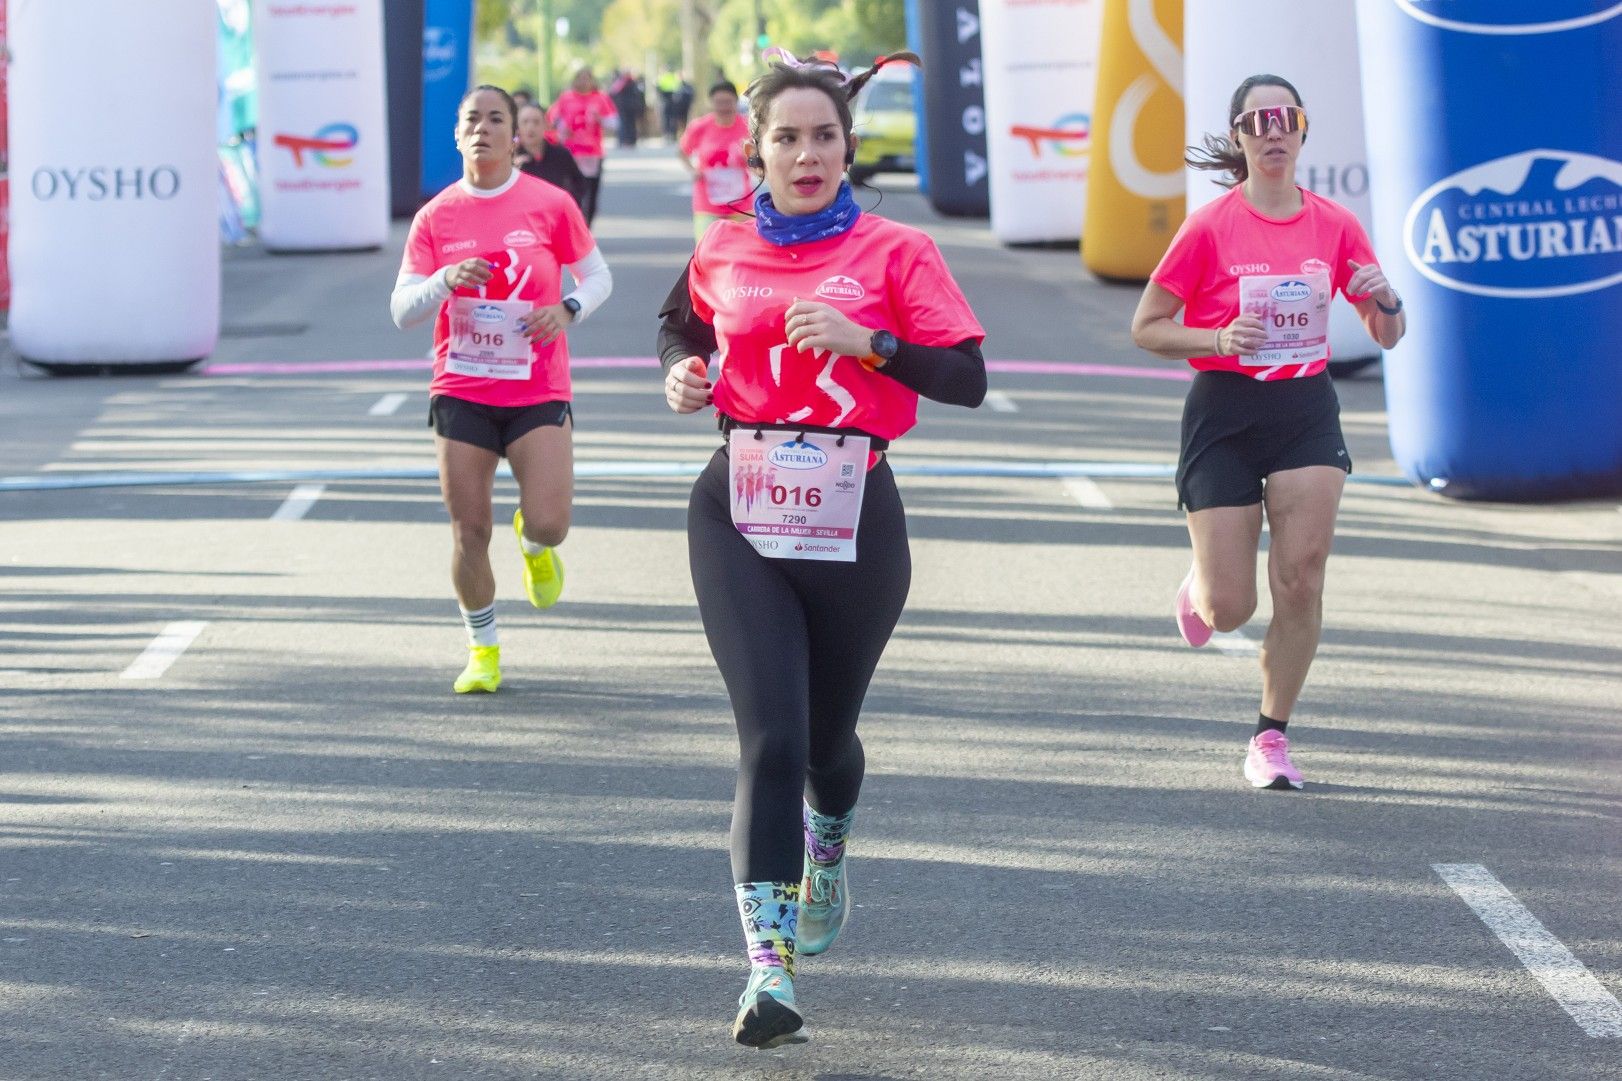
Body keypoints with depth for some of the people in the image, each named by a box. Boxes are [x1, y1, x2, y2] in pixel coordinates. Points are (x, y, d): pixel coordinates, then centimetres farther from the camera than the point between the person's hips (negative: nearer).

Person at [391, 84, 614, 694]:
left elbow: (597, 277, 9)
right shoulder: (435, 217, 2)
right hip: (460, 392, 1)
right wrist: (446, 280, -19)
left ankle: (532, 545, 26)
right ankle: (482, 650, 20)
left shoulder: (551, 205, -2)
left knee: (549, 523, -13)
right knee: (468, 532, 0)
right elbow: (402, 312, 1)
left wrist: (568, 309, -12)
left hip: (538, 390, -1)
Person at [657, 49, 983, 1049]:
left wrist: (863, 338, -20)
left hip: (852, 516, 0)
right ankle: (771, 970, -14)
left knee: (826, 734, 15)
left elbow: (966, 378, -8)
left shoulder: (896, 252, -2)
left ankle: (830, 848, 52)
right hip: (740, 513, 1)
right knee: (770, 736, -12)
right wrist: (686, 373, 7)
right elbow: (684, 326, 29)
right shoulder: (722, 253, 7)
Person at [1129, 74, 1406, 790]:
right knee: (1229, 609, -4)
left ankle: (1271, 738, 3)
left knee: (1301, 579, -13)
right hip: (1223, 414, -2)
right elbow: (1146, 328, -2)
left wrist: (1385, 301, -13)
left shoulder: (1335, 225, 3)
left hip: (1306, 413, 2)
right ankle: (1198, 588, 36)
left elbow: (1389, 336, 10)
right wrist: (1218, 340, -19)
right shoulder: (1210, 227, -7)